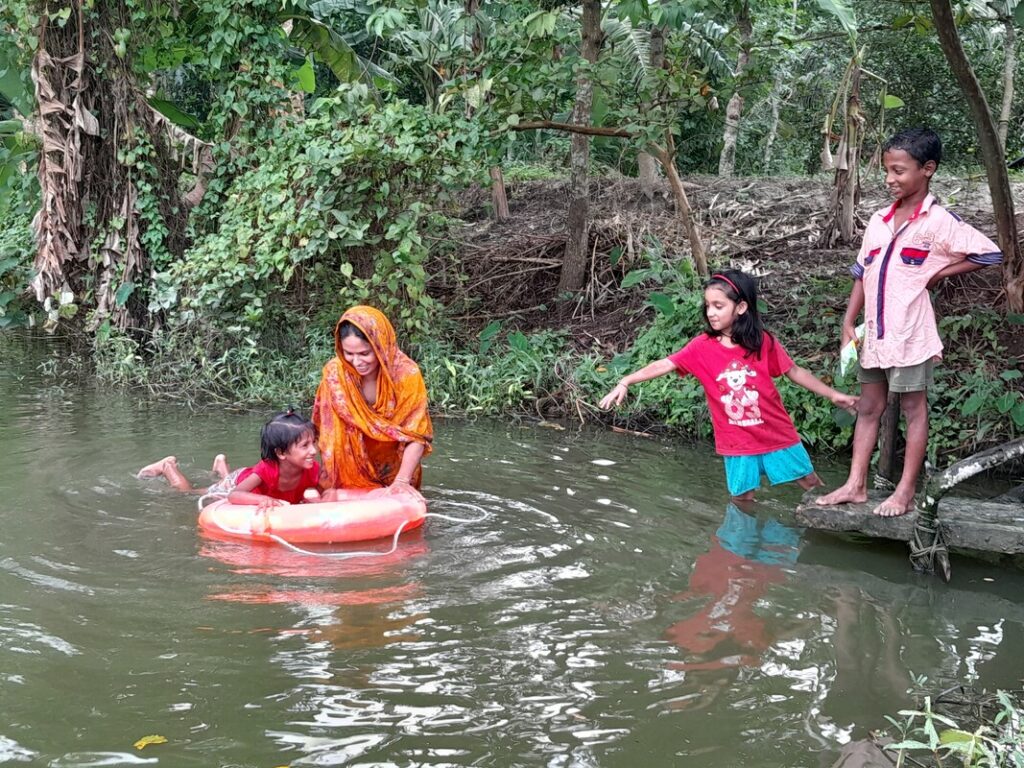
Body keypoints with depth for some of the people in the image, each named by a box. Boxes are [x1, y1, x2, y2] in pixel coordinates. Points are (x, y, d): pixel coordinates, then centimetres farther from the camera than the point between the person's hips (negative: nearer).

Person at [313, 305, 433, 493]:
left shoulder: (407, 374, -22)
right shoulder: (334, 372, -18)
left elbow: (416, 436, -21)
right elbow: (328, 429, -10)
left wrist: (402, 481, -33)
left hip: (395, 469, -1)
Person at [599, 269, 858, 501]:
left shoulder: (763, 342, -9)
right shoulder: (701, 347, -9)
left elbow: (794, 372, 1)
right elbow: (664, 365, -16)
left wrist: (833, 395, 3)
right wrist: (625, 382, -28)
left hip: (777, 434, 0)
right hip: (737, 444, 0)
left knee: (811, 483, 11)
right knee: (742, 498, 8)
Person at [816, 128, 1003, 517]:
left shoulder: (939, 222, -9)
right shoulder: (879, 220, 9)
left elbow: (990, 253, -14)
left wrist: (939, 272, -11)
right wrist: (849, 323, 5)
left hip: (909, 334, -6)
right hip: (874, 332, 6)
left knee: (914, 408, 4)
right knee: (868, 407, 11)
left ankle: (906, 492, 10)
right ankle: (855, 485, 17)